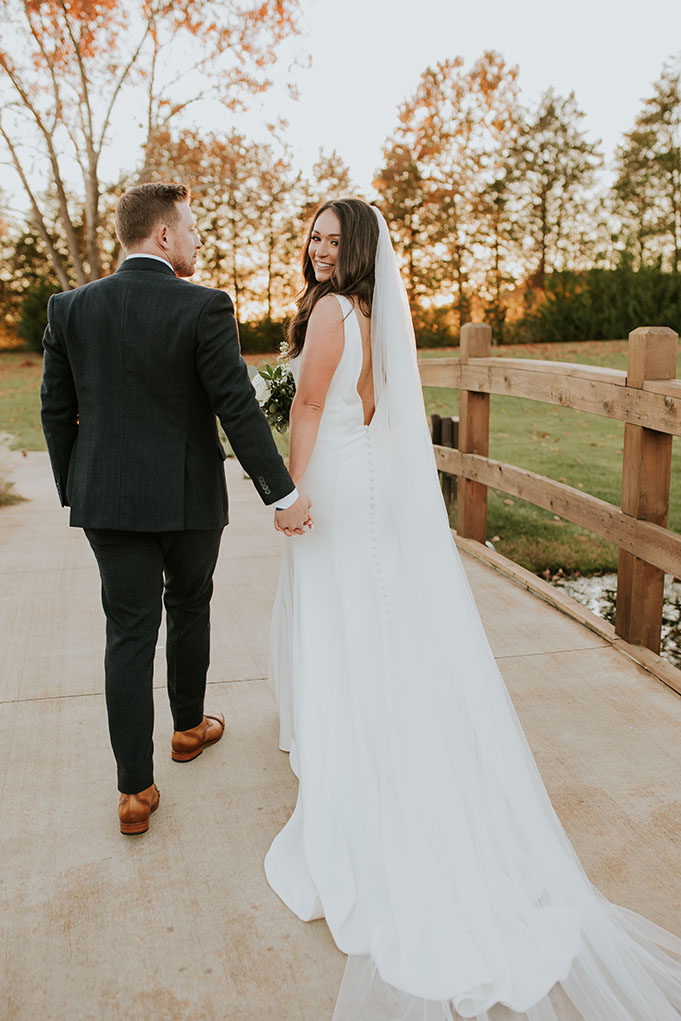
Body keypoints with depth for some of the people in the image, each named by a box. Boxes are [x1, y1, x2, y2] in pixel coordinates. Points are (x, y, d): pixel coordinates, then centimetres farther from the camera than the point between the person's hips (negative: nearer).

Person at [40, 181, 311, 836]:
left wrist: (73, 491, 16)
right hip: (190, 496, -2)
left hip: (108, 499, 2)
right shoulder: (204, 308, -11)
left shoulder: (70, 308, 1)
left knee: (129, 632, 6)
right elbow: (238, 410, -15)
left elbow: (57, 411, 5)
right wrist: (282, 494, -9)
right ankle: (190, 726, 41)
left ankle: (135, 790, 9)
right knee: (189, 609, 21)